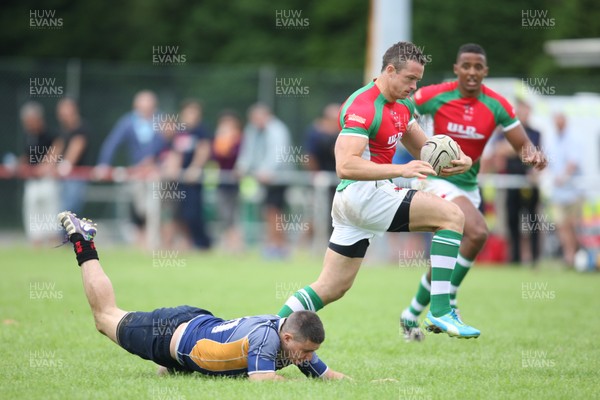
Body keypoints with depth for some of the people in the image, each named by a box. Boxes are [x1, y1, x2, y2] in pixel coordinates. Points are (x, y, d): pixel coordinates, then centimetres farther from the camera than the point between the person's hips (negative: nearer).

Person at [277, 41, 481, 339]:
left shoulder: (401, 106, 13)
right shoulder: (363, 107, -18)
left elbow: (423, 150, 21)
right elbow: (345, 165, -27)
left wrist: (452, 160, -1)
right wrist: (401, 170, -33)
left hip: (351, 201, 10)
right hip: (363, 193, -10)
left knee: (331, 288, 11)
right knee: (452, 215, -14)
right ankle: (440, 311, -18)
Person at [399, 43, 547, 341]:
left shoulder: (496, 105, -6)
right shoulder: (434, 96, -13)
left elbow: (523, 145, -4)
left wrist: (533, 154, -27)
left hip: (468, 186, 5)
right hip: (436, 180, -5)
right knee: (477, 232, -29)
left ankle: (411, 316, 30)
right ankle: (448, 300, -16)